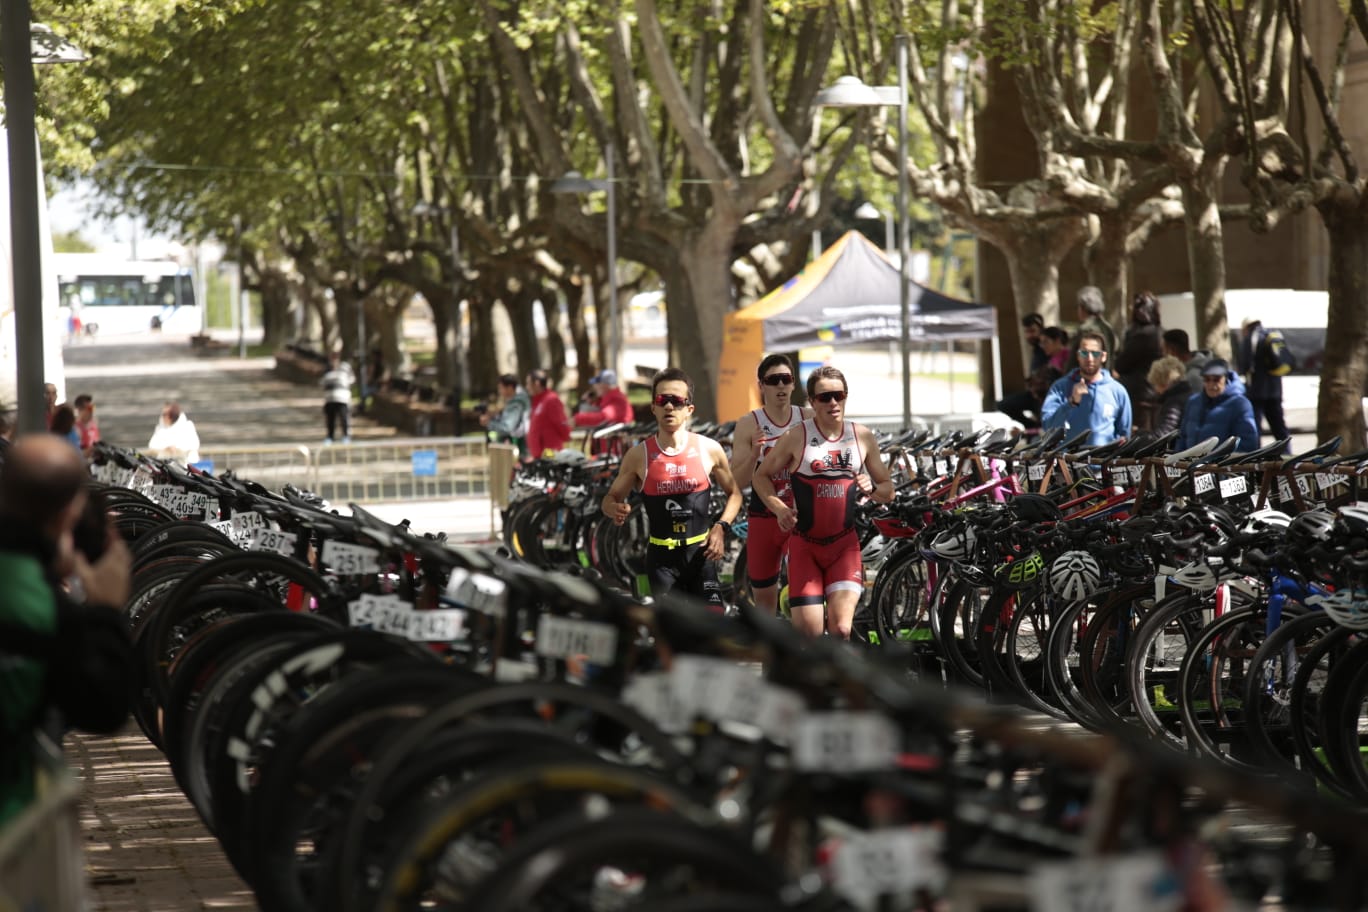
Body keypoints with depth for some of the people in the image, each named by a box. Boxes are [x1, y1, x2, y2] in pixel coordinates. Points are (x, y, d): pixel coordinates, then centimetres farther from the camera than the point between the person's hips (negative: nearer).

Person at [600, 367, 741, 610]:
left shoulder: (709, 450, -1)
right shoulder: (639, 456, -3)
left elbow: (734, 493, 12)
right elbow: (611, 498, 7)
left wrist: (721, 527, -5)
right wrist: (615, 509, -17)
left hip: (701, 553, 0)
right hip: (662, 556, 0)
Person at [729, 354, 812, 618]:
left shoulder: (808, 419, 0)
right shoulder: (749, 424, -3)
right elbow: (738, 482, -6)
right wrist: (755, 453, -23)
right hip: (764, 516, 1)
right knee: (764, 596, 13)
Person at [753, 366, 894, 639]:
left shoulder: (863, 437, 4)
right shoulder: (796, 437, -5)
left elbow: (888, 489, 13)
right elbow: (761, 476, 6)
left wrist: (872, 489, -11)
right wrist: (779, 509, -12)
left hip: (845, 545, 1)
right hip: (805, 545, -1)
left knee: (841, 629, -15)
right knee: (808, 635, -4)